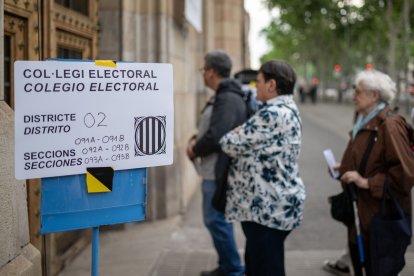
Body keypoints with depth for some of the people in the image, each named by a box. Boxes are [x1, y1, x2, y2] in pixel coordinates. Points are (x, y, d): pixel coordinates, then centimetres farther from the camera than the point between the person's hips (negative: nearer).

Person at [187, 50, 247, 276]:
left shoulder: (228, 99, -19)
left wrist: (195, 150, -10)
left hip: (219, 171, -11)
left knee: (216, 220, -5)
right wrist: (196, 140, 3)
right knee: (216, 219, 17)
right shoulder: (222, 96, 15)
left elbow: (216, 135, -26)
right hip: (214, 170, 11)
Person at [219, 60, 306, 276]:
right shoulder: (286, 109, 14)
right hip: (274, 203, 11)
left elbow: (233, 144, -15)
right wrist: (240, 133, 1)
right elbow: (253, 143, 18)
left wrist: (228, 137, 6)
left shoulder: (272, 114, -20)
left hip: (268, 206, -11)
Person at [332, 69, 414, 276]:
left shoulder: (389, 125, -19)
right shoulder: (364, 122, 13)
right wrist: (344, 168, 9)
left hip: (382, 214, -9)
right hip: (362, 212, 9)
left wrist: (367, 182, -22)